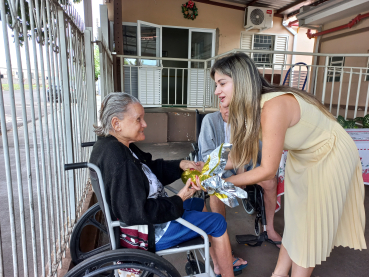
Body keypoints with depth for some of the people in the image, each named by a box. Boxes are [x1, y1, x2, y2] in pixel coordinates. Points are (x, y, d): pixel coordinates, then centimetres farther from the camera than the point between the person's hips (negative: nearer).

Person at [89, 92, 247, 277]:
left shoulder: (117, 145, 1)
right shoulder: (115, 157, -31)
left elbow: (151, 169, 9)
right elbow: (137, 214, -31)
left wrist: (180, 165, -5)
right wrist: (178, 200, -20)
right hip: (147, 230, -11)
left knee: (199, 204, 25)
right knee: (218, 222, -1)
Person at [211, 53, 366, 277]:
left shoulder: (274, 107, -37)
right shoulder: (250, 106, -13)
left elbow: (268, 170, -32)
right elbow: (242, 152, -7)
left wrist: (222, 182, -25)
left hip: (332, 156, -7)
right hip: (303, 156, 7)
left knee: (311, 224, 8)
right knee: (295, 217, 16)